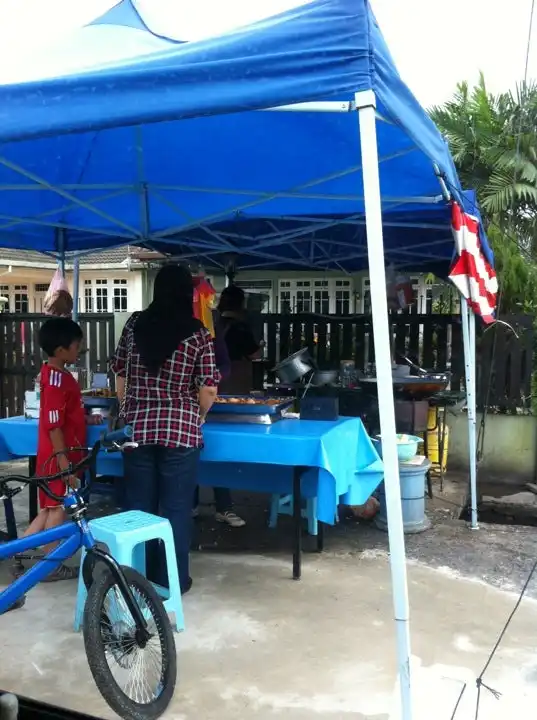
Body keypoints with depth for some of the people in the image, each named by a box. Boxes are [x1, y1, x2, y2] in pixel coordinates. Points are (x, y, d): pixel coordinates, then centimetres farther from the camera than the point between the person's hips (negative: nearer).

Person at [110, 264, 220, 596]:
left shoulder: (135, 324, 3)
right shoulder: (198, 334, -5)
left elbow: (120, 377, 9)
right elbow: (208, 391, -7)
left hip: (137, 427, 3)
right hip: (180, 429, -3)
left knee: (139, 506, 13)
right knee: (176, 508, 8)